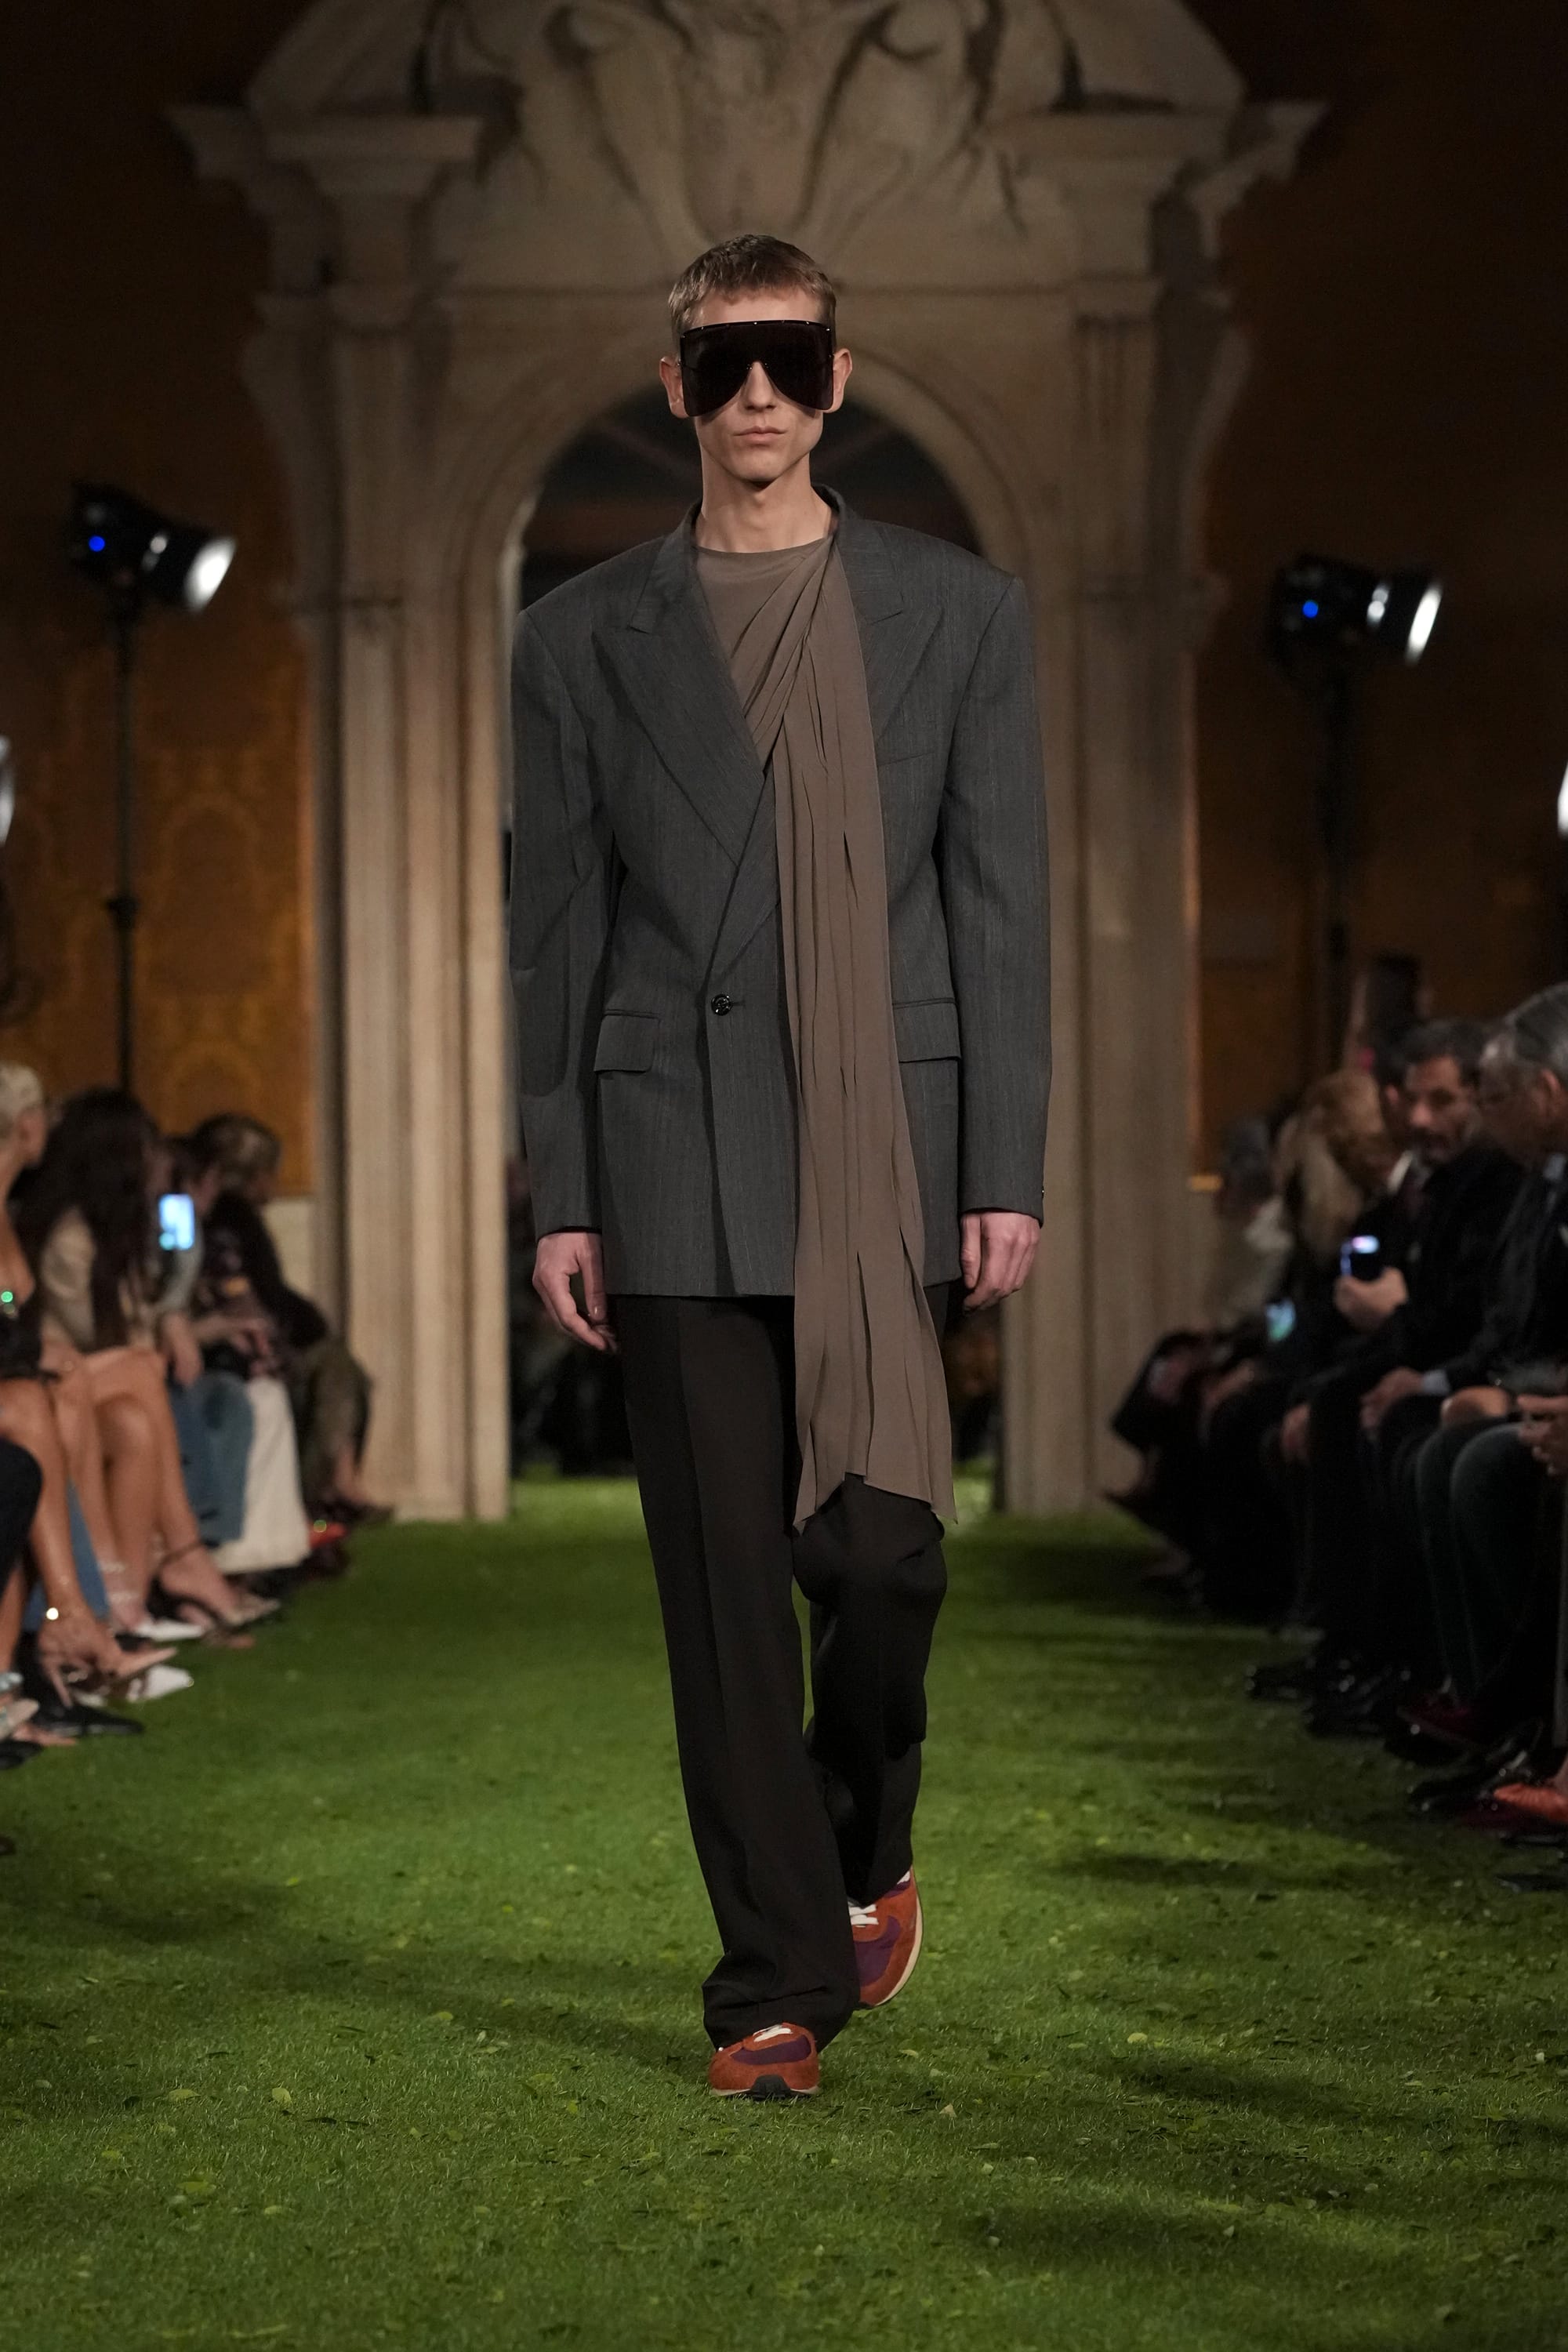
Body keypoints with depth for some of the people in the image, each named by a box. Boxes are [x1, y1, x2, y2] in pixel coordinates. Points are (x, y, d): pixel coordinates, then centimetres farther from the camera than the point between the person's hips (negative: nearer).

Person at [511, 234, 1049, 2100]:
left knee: (878, 1548, -6)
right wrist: (560, 1199, 3)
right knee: (726, 1582, 0)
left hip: (888, 1163, 0)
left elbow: (1001, 906, 5)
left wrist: (1007, 1171, -2)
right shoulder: (584, 637, 10)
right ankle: (780, 1978, 8)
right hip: (678, 1169, 1)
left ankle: (865, 1844, 24)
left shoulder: (957, 615, 9)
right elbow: (556, 929, 8)